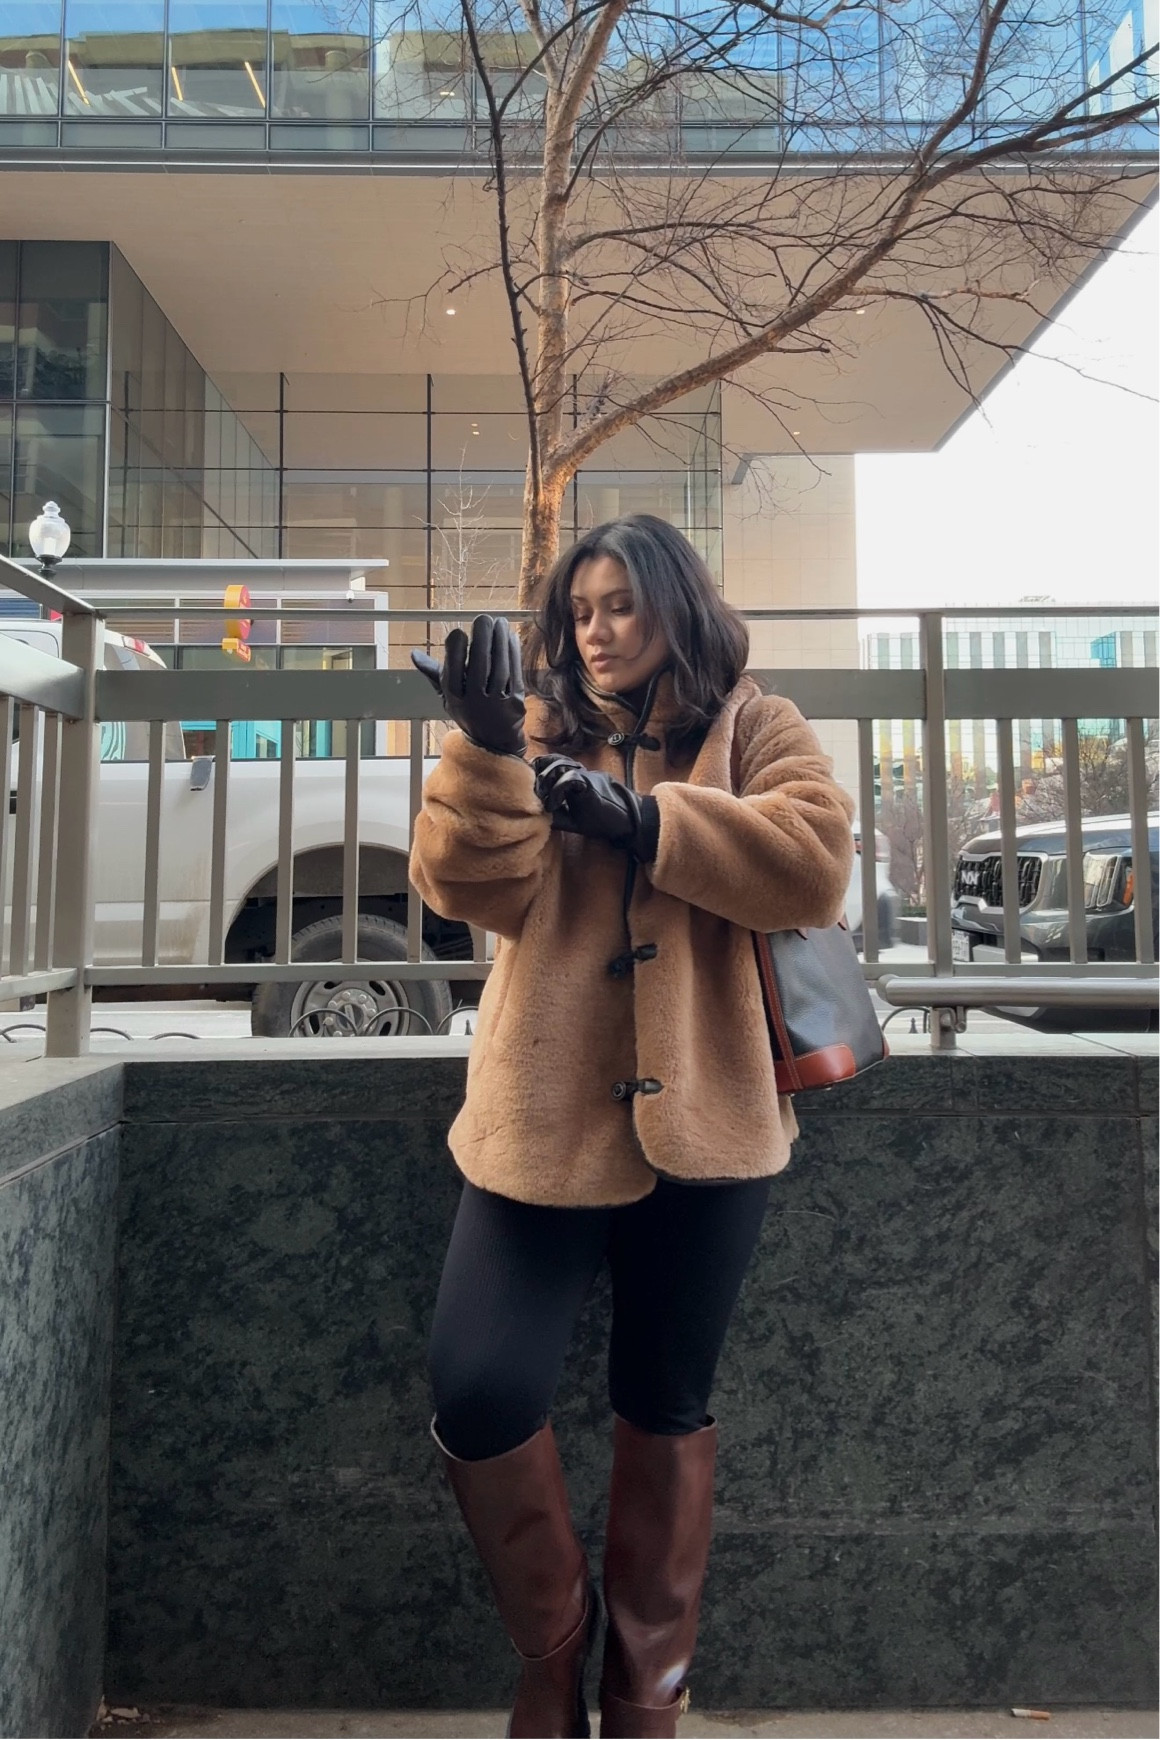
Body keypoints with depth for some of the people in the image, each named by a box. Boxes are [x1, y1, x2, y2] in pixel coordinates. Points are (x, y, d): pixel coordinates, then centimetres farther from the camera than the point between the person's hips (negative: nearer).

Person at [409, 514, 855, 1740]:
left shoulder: (753, 729, 6)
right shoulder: (537, 733, 9)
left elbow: (817, 861, -12)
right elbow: (474, 888, -6)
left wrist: (643, 818, -17)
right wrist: (485, 748, -20)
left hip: (700, 1121, 0)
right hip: (543, 1121, 1)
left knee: (666, 1406, 14)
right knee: (478, 1396, -4)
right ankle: (551, 1639, 29)